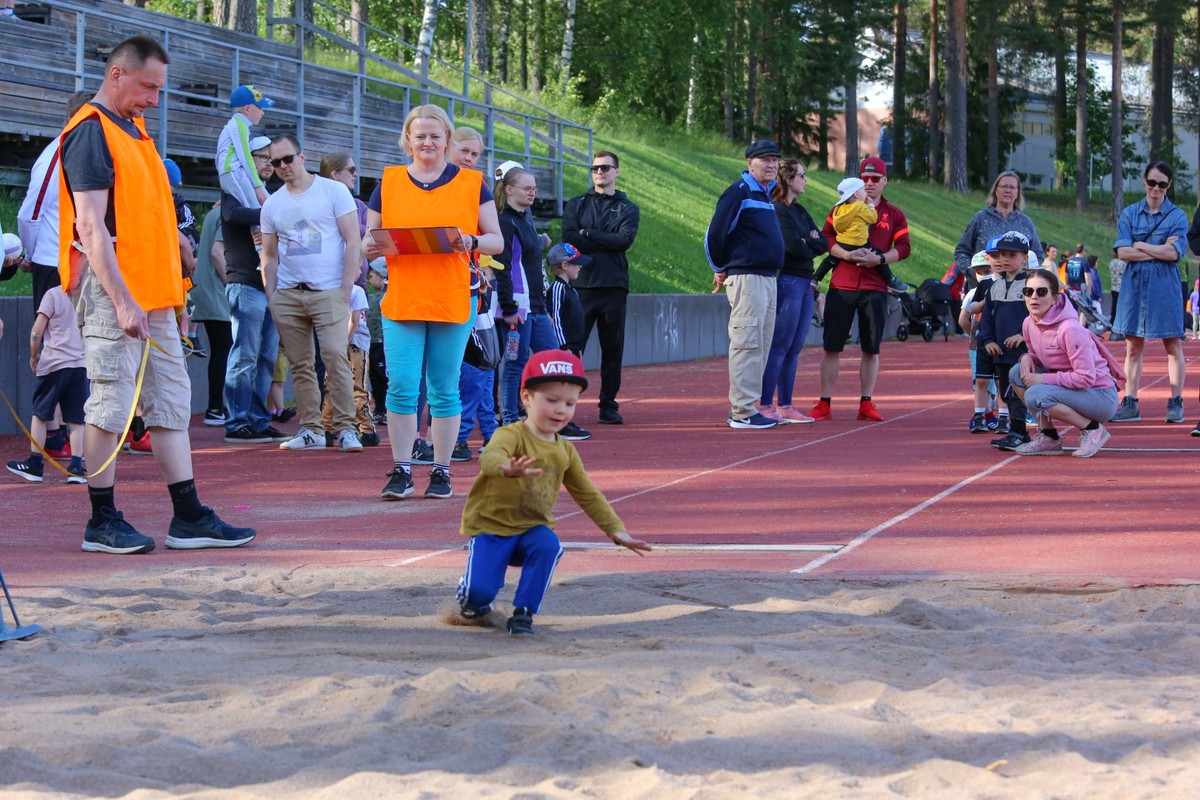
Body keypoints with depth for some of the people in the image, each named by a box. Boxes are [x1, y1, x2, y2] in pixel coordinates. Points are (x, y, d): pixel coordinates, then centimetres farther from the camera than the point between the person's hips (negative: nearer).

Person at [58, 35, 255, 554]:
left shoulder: (135, 130, 17)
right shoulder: (91, 133, -11)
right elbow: (90, 227, -18)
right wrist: (122, 302, -23)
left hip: (154, 295, 9)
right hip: (115, 295, -9)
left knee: (172, 403, 9)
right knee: (111, 405, -4)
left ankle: (189, 518, 12)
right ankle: (103, 522, 4)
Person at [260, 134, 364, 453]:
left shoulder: (334, 191, 2)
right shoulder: (272, 204, 13)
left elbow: (352, 242, -2)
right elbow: (269, 256, 17)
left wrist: (346, 289, -9)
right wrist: (270, 296, 5)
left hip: (328, 292, -4)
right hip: (287, 295, 4)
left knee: (335, 357, -15)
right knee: (301, 365, 4)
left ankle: (345, 428, -10)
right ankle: (311, 429, 10)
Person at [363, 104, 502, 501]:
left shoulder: (471, 183, 6)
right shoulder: (388, 182, 9)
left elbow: (496, 240, 7)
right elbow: (369, 239, 12)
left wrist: (472, 242, -14)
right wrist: (370, 247, -11)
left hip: (453, 303, -1)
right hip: (401, 301, 1)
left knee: (445, 390, 4)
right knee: (401, 388, -4)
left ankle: (441, 472, 12)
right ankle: (401, 471, 4)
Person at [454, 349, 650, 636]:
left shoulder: (565, 451, 6)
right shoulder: (512, 435, -16)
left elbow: (588, 495, 18)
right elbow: (490, 457, -40)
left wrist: (615, 529, 9)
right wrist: (508, 469, -64)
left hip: (532, 529, 5)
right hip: (490, 526, -5)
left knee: (549, 546, -31)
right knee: (479, 591, -23)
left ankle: (523, 612, -14)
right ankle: (473, 601, 17)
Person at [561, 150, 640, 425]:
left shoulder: (628, 209, 13)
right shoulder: (576, 205, 13)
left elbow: (625, 240, -6)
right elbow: (569, 238, -4)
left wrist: (588, 234, -4)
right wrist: (607, 243, -6)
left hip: (614, 288, 1)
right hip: (581, 286, -1)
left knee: (613, 350, 4)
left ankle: (609, 406, 11)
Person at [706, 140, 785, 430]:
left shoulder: (766, 195, 17)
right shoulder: (739, 192, -10)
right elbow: (714, 233, -13)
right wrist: (721, 270, 0)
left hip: (768, 279, 9)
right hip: (746, 278, -9)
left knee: (760, 347, 12)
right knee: (747, 344, -10)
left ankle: (744, 408, 18)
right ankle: (743, 413, -9)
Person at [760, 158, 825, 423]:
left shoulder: (800, 211, 18)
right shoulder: (777, 210, -10)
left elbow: (823, 244, 11)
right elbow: (794, 247, -18)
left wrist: (806, 242, -8)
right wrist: (813, 244, 2)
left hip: (805, 283, 9)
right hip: (787, 282, -9)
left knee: (794, 349, 9)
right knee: (779, 347, -8)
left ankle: (785, 406, 13)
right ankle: (765, 406, -6)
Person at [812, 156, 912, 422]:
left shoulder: (894, 215, 10)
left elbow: (904, 248, 2)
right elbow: (825, 237, 0)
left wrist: (880, 258, -15)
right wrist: (846, 254, -16)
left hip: (875, 289, 1)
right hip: (841, 286, -1)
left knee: (871, 348, 3)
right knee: (832, 346, -1)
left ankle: (866, 404, 11)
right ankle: (824, 404, 4)